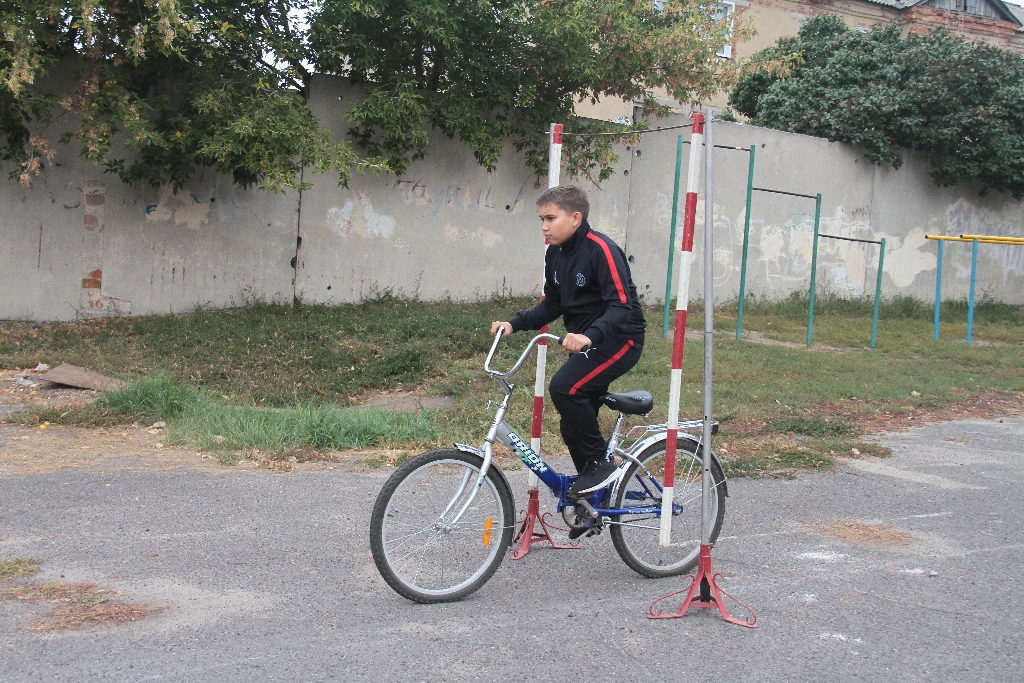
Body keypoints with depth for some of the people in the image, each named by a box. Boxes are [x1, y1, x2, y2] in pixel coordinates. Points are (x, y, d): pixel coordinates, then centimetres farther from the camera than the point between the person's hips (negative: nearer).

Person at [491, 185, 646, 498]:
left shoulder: (600, 249, -19)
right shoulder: (555, 253, 5)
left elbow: (622, 306, -27)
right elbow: (552, 305, 13)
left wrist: (590, 335, -42)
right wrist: (514, 324, -1)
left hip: (619, 340, -9)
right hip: (584, 342, 9)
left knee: (565, 387, -29)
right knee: (573, 427, 8)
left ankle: (600, 462, -11)